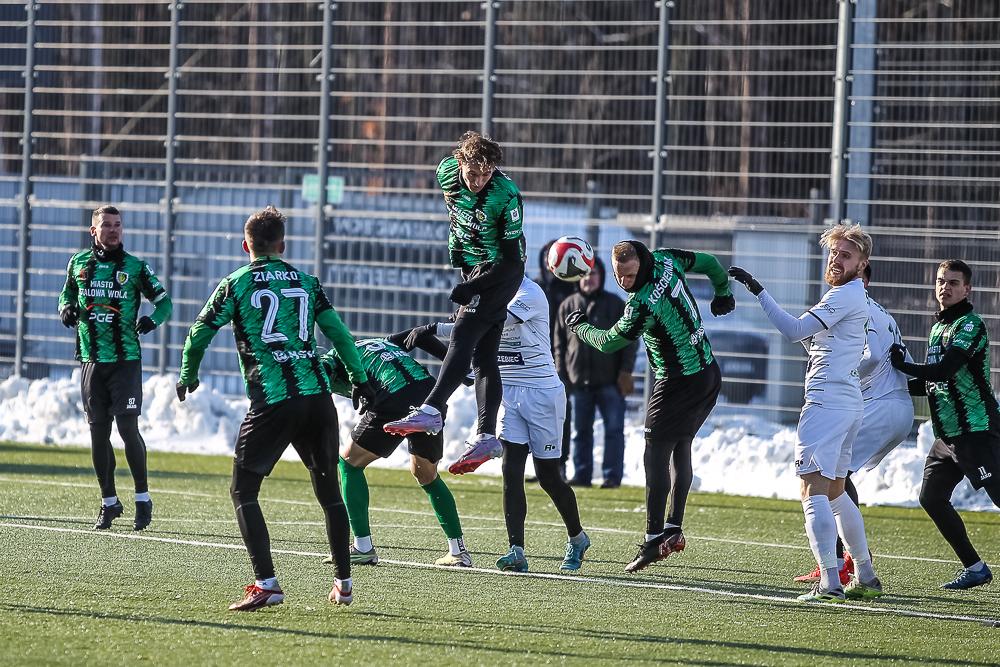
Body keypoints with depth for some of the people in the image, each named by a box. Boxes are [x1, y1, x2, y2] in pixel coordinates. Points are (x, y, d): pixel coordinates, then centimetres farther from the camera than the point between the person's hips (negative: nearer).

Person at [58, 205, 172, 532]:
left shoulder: (135, 267, -1)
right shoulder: (78, 263, 8)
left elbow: (164, 302, 5)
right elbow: (67, 293, 24)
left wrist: (153, 319, -14)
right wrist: (66, 308, 2)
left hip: (125, 361, -3)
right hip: (91, 361, 3)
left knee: (128, 428, -9)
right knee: (98, 432, 5)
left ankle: (143, 498, 2)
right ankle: (109, 502, 15)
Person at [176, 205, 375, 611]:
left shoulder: (236, 284, 4)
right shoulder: (307, 283, 13)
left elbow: (199, 334, 6)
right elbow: (340, 334, 12)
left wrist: (188, 377, 23)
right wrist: (360, 382, 22)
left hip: (271, 402, -4)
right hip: (317, 396, 4)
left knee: (243, 491, 4)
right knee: (328, 490, 17)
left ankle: (266, 584, -9)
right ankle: (343, 582, 20)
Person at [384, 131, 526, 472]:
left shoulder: (507, 195, -26)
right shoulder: (447, 172, -9)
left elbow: (512, 259, -22)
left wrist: (470, 288, -25)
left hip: (500, 271, -7)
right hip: (472, 266, 7)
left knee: (463, 337, -23)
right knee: (483, 357, 3)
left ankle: (431, 411, -34)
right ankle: (487, 436, -1)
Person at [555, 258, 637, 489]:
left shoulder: (616, 305, 3)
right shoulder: (568, 306, 8)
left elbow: (630, 340, 3)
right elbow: (559, 343, 11)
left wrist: (626, 372, -6)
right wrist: (561, 375, 3)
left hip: (610, 381, -2)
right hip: (579, 381, 2)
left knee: (614, 428, -4)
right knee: (581, 431, 7)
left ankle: (612, 475, -1)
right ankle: (582, 475, 13)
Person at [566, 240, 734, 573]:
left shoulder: (642, 305, -26)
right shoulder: (665, 259, -5)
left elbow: (608, 343, -11)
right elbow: (709, 263, 13)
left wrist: (580, 327, 9)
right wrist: (723, 292, 33)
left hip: (679, 382, -9)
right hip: (708, 373, 9)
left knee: (656, 455, -5)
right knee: (681, 448, 15)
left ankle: (654, 538, -7)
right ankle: (674, 527, 13)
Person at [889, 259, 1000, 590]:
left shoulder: (970, 324, -11)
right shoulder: (939, 327, 17)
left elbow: (943, 371, -22)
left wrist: (901, 365, -11)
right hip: (948, 435, 10)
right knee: (931, 498, 7)